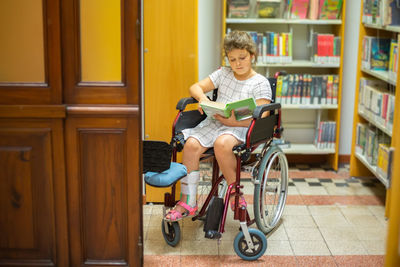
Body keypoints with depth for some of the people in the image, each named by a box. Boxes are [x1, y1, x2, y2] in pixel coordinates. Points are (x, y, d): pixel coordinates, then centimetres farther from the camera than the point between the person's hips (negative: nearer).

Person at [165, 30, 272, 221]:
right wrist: (202, 97, -9)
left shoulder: (260, 83, 0)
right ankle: (187, 202, -16)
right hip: (213, 122, 5)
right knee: (191, 144, -24)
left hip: (240, 128, -5)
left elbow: (261, 118, -9)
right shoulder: (223, 74, 15)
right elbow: (195, 87, 15)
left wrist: (233, 121, -21)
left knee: (222, 143, -38)